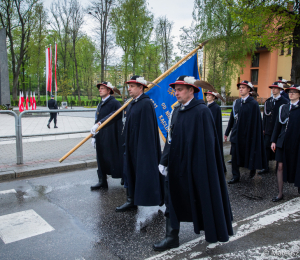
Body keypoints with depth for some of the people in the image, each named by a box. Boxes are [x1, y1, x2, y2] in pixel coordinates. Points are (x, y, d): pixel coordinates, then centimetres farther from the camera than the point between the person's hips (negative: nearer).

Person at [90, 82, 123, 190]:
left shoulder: (114, 103, -11)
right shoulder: (100, 104, 15)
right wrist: (95, 136, 17)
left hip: (110, 137, -8)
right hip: (100, 137, 8)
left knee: (114, 158, 2)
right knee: (101, 158, 11)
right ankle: (102, 181, 21)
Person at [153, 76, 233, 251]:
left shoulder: (202, 111, -14)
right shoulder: (176, 110, 7)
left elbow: (208, 141, -15)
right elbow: (171, 138, 10)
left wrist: (201, 165, -16)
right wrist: (164, 161, 7)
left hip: (195, 165, -6)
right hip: (176, 164, 7)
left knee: (203, 197, 11)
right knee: (173, 198, 9)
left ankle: (213, 232, 37)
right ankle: (172, 236, 23)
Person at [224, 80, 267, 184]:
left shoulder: (253, 104, -9)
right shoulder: (236, 102, 7)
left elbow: (256, 121, -10)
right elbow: (232, 118, 11)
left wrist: (254, 136, -13)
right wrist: (227, 133, 12)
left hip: (248, 135, -4)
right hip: (236, 134, 4)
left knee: (249, 155, 12)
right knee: (235, 156, 3)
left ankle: (252, 169, 40)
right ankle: (236, 176, 13)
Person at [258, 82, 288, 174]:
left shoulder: (285, 102, -6)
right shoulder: (268, 101, 9)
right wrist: (263, 128, 8)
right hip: (268, 130, 4)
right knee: (267, 148, 4)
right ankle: (266, 167, 11)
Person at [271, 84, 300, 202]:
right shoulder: (283, 107, 9)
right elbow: (277, 125, 9)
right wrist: (273, 140, 7)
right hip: (283, 142, 3)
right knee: (280, 166, 3)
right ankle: (280, 193, 13)